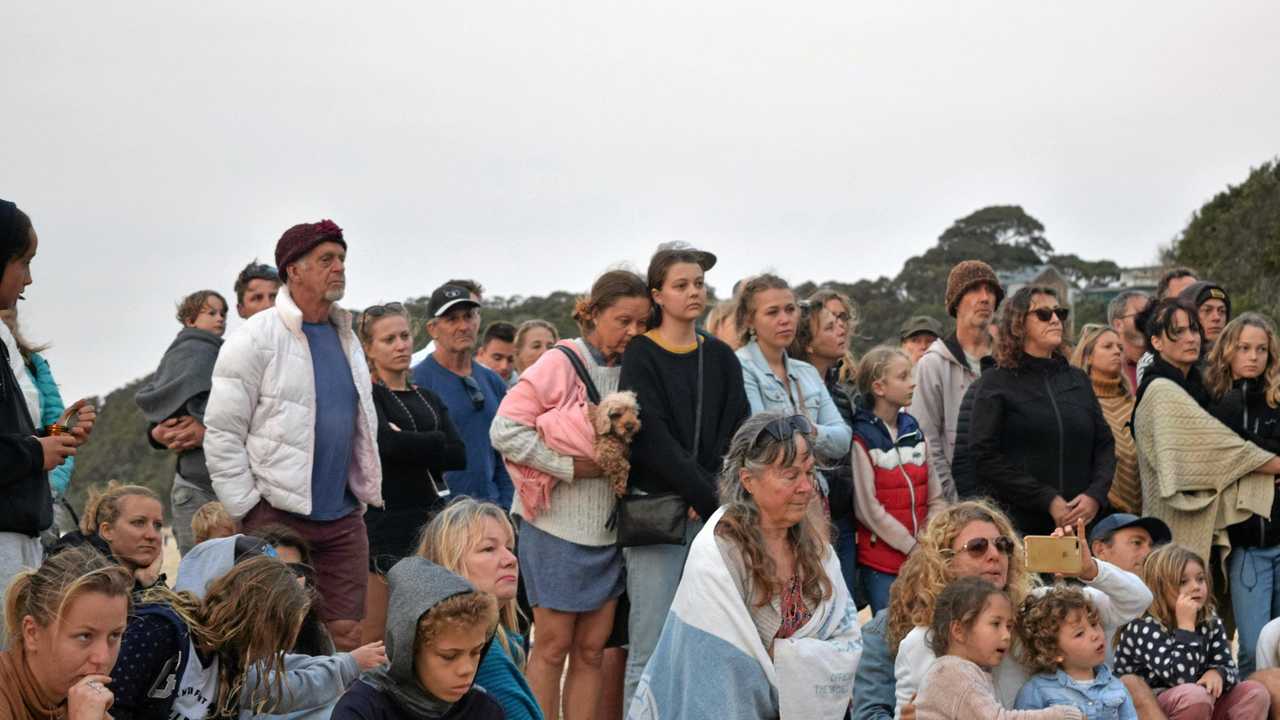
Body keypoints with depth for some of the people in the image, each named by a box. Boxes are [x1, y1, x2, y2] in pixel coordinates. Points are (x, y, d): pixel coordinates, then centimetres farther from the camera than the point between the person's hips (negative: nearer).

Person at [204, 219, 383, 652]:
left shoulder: (346, 338, 14)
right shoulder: (256, 338, -7)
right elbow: (222, 433, -9)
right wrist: (247, 509, -11)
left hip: (343, 518, 6)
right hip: (277, 516, -6)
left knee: (347, 635, 5)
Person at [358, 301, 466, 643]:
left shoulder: (428, 399, 16)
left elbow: (458, 455, 2)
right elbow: (389, 444, -19)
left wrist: (410, 445, -9)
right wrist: (435, 443, -5)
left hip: (430, 518, 6)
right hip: (387, 518, -5)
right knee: (375, 635, -5)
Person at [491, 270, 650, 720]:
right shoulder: (561, 363, -10)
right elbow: (504, 430, -15)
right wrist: (571, 467, -17)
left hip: (608, 528, 5)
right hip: (558, 526, -5)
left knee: (591, 648, 8)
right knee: (553, 644, 1)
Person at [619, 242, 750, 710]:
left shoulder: (721, 358, 13)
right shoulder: (642, 357, 0)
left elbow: (735, 435, 5)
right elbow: (654, 440, -10)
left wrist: (712, 498, -9)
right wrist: (713, 499, -13)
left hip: (713, 511, 4)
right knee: (651, 649, -7)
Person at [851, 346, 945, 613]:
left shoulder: (913, 431, 12)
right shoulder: (862, 439, -8)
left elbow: (935, 498, 13)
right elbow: (869, 509, -11)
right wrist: (913, 547, -9)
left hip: (922, 560, 6)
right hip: (880, 564, -5)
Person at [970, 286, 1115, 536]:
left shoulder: (1078, 379, 17)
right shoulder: (998, 383, 2)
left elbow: (1105, 444, 14)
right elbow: (986, 457, -8)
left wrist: (1095, 495, -6)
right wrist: (1048, 501, -14)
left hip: (1082, 521, 4)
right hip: (1019, 523, -4)